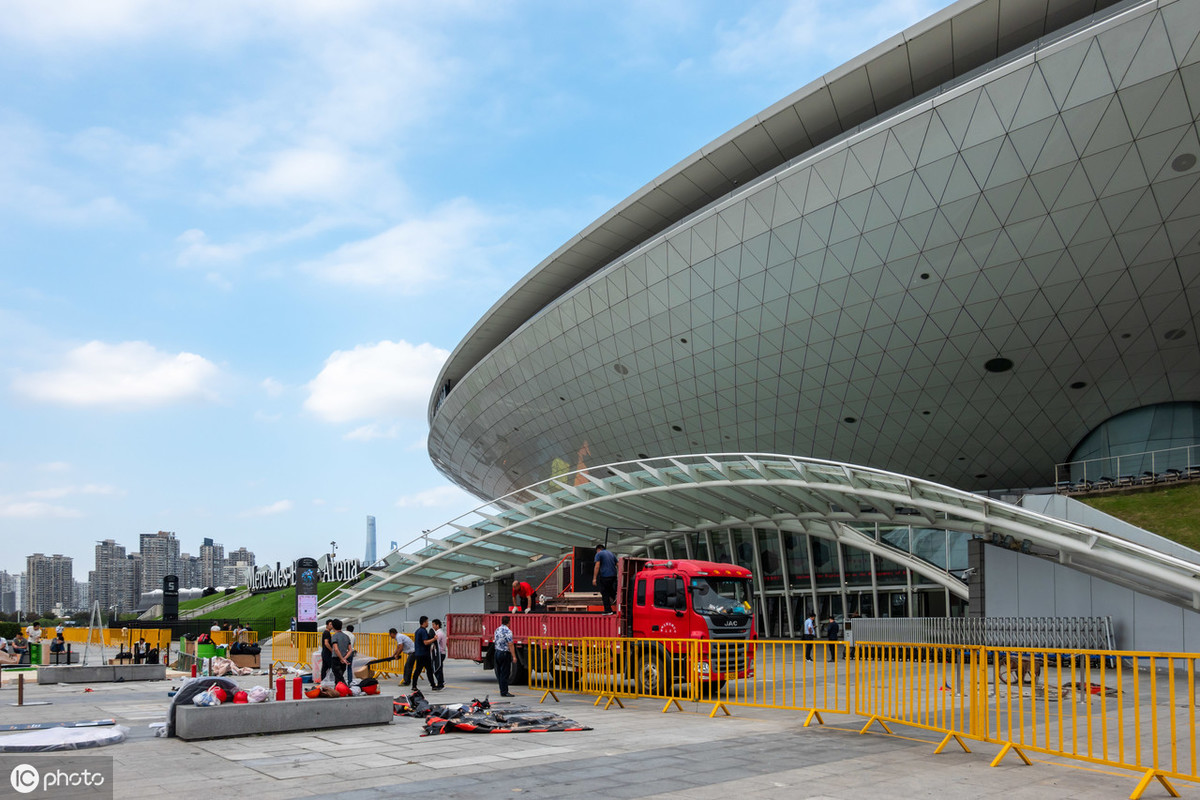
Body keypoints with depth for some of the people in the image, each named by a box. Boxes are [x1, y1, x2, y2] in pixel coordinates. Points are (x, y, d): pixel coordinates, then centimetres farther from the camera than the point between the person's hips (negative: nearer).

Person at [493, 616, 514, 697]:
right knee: (504, 674, -4)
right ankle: (504, 692, -2)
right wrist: (513, 656, -17)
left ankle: (502, 690, 18)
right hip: (505, 653, -8)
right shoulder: (508, 631, -16)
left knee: (499, 673, 12)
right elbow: (510, 645, -20)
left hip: (497, 652, 8)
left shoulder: (497, 630, 9)